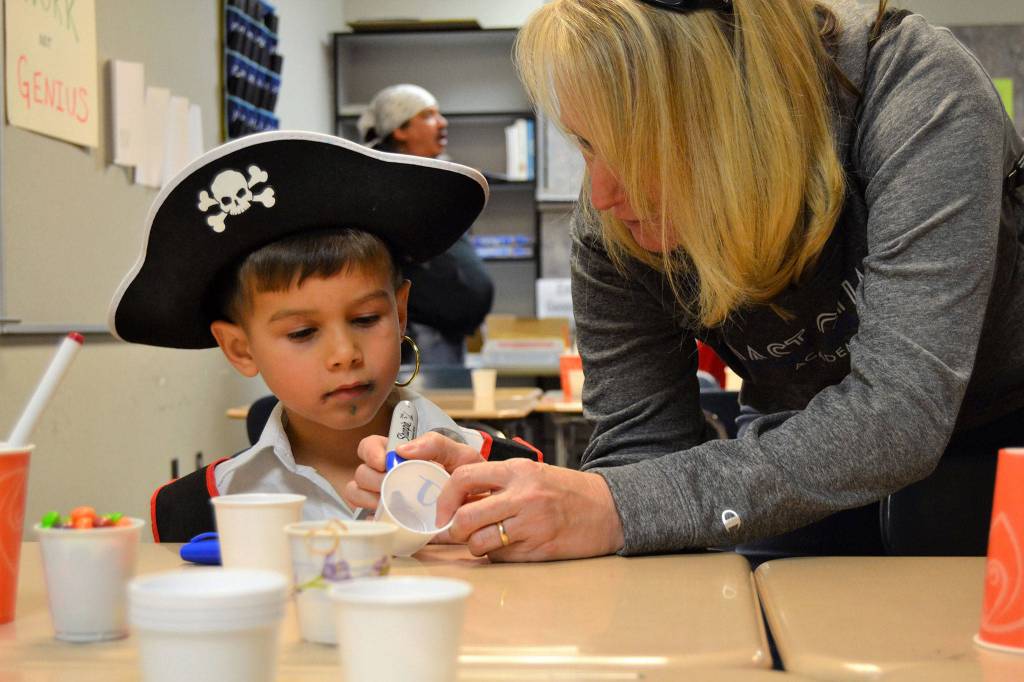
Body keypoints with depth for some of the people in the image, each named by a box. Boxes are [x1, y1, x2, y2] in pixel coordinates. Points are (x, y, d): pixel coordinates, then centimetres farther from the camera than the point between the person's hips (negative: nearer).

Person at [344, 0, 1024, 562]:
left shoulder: (917, 91, -31)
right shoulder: (611, 224, -18)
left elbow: (901, 412, -39)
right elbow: (645, 444, -13)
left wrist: (618, 509, -42)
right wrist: (494, 490, -33)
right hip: (811, 468, 2)